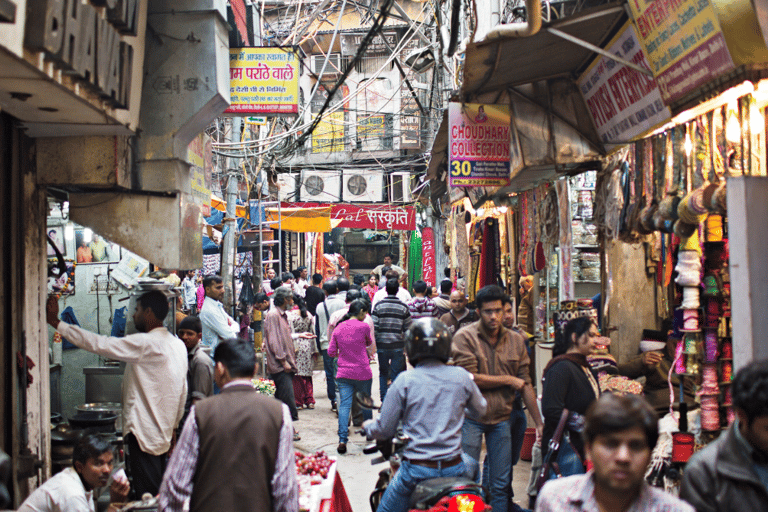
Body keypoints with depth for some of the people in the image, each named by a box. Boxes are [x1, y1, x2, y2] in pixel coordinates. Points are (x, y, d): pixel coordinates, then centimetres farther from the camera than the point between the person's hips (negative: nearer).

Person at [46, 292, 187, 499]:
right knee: (157, 495, 14)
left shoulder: (145, 344, -18)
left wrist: (56, 322, -12)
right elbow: (182, 392, 16)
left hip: (144, 433, -9)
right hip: (163, 433, 9)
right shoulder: (178, 345, 10)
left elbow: (99, 344, -19)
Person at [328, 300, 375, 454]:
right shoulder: (363, 326, -8)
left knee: (344, 405, -2)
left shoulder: (338, 328, 4)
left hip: (343, 373, 2)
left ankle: (342, 440, -13)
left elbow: (331, 352, 7)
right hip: (362, 373, -2)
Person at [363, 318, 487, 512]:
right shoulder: (462, 377, -1)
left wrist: (367, 427, 19)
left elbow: (384, 429, -3)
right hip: (454, 470, 3)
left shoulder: (405, 381, -9)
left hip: (417, 471, -3)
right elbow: (480, 410, 17)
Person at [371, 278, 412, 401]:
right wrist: (406, 344, 15)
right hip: (398, 345, 0)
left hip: (382, 345, 0)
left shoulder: (378, 305, -4)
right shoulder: (403, 307, -1)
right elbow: (408, 329, 2)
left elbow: (374, 327, -6)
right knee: (396, 373, 6)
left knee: (383, 373, 14)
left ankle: (384, 401, 13)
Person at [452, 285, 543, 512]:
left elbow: (525, 385, 8)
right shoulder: (464, 337, -10)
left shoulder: (515, 340, 5)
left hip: (501, 419, 4)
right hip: (471, 418, -4)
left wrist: (539, 423, 6)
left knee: (501, 484, 8)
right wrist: (508, 380, -9)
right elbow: (469, 378, -18)